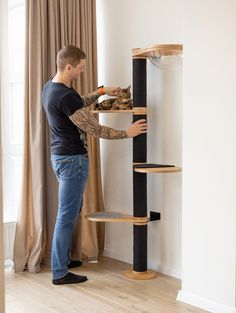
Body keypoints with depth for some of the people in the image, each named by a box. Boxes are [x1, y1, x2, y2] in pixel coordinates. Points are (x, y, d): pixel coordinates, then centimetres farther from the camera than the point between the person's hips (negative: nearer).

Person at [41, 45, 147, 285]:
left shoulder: (50, 87, 7)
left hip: (59, 155, 10)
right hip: (72, 159, -10)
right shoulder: (66, 96, -23)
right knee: (67, 216, -3)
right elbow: (94, 129, -19)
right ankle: (59, 273, 5)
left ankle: (62, 258, 31)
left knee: (71, 211, 20)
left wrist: (101, 92, 20)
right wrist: (127, 133, -10)